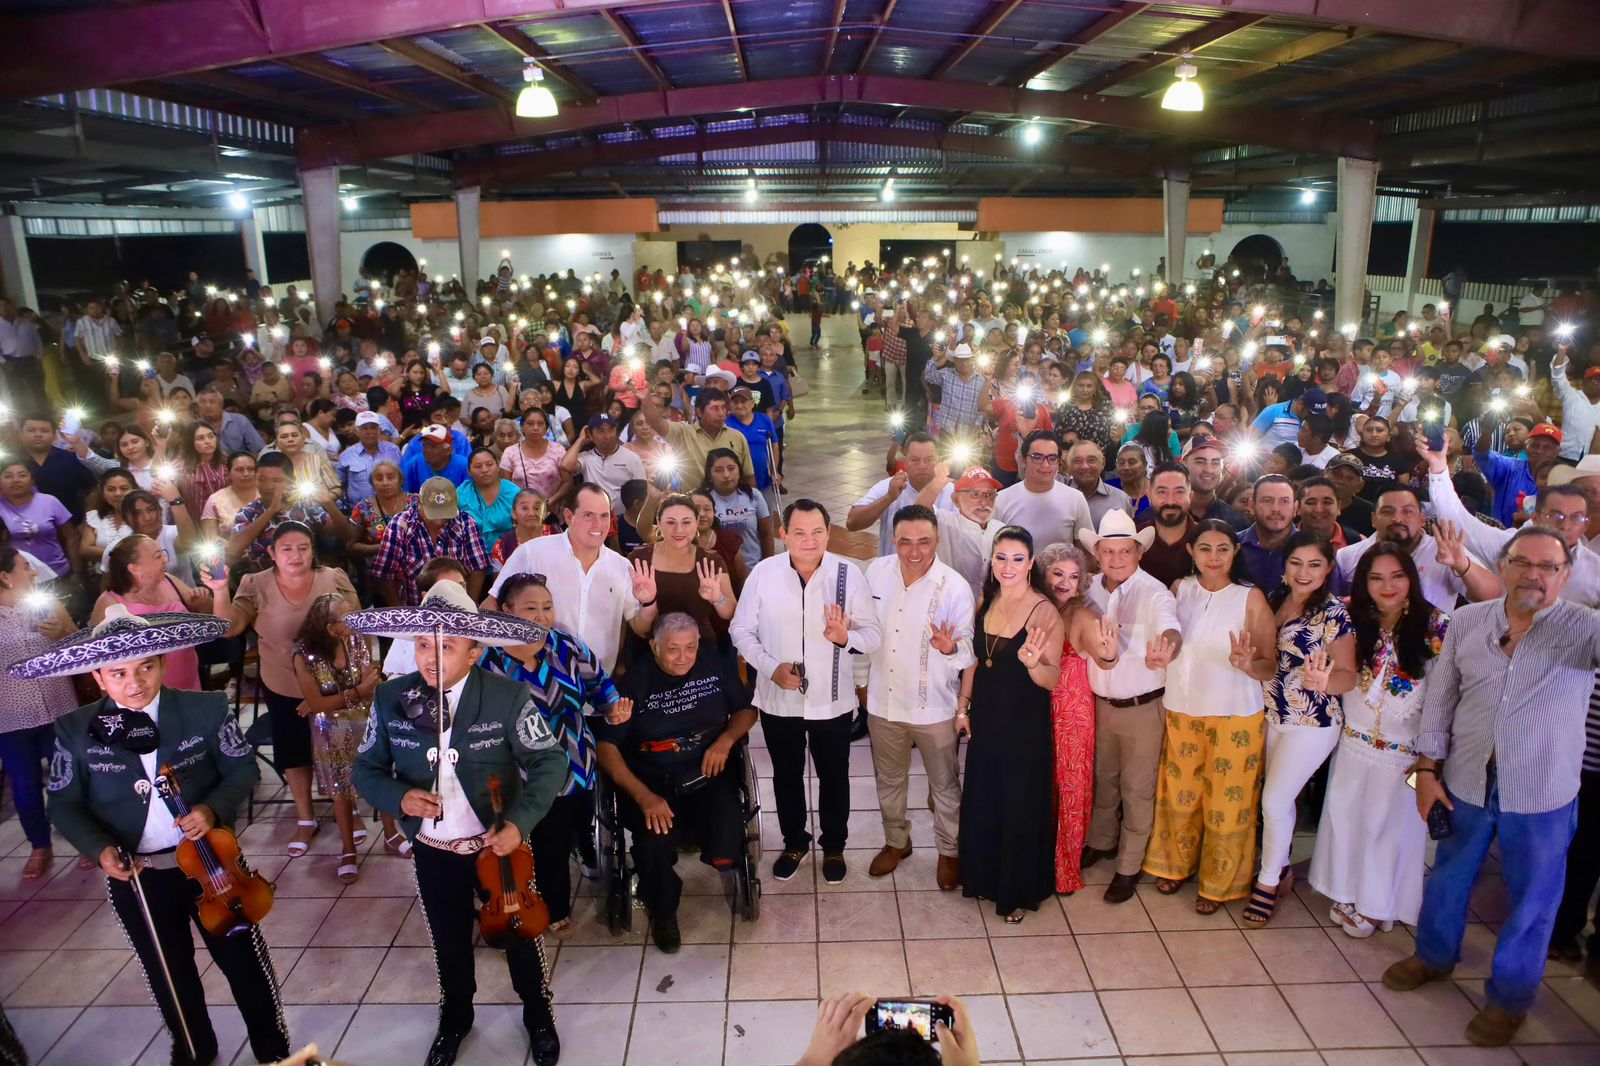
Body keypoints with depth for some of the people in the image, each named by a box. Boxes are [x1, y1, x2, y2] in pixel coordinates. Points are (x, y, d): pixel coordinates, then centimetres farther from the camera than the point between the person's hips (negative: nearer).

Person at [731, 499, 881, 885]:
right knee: (786, 776, 21)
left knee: (834, 777, 18)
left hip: (832, 700, -1)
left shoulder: (848, 574, -14)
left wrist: (846, 637, -30)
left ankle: (833, 847, 44)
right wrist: (771, 667, -16)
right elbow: (741, 630, -3)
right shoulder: (763, 572, -11)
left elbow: (872, 634, -8)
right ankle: (795, 843, 46)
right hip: (778, 699, 1)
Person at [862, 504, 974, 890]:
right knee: (888, 781, 23)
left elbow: (969, 650, -18)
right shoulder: (875, 572, -9)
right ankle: (896, 841, 48)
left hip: (934, 707, -3)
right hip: (883, 701, 4)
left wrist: (951, 647, -38)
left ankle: (949, 850, 41)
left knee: (944, 785, 17)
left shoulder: (955, 587, -20)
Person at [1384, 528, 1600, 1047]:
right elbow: (1440, 697, 3)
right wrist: (1427, 769, 2)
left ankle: (1510, 996, 34)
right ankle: (1434, 956, 44)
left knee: (1531, 900, 13)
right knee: (1448, 876, 20)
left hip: (1542, 795, -2)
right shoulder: (1467, 621, -3)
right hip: (1465, 781, 3)